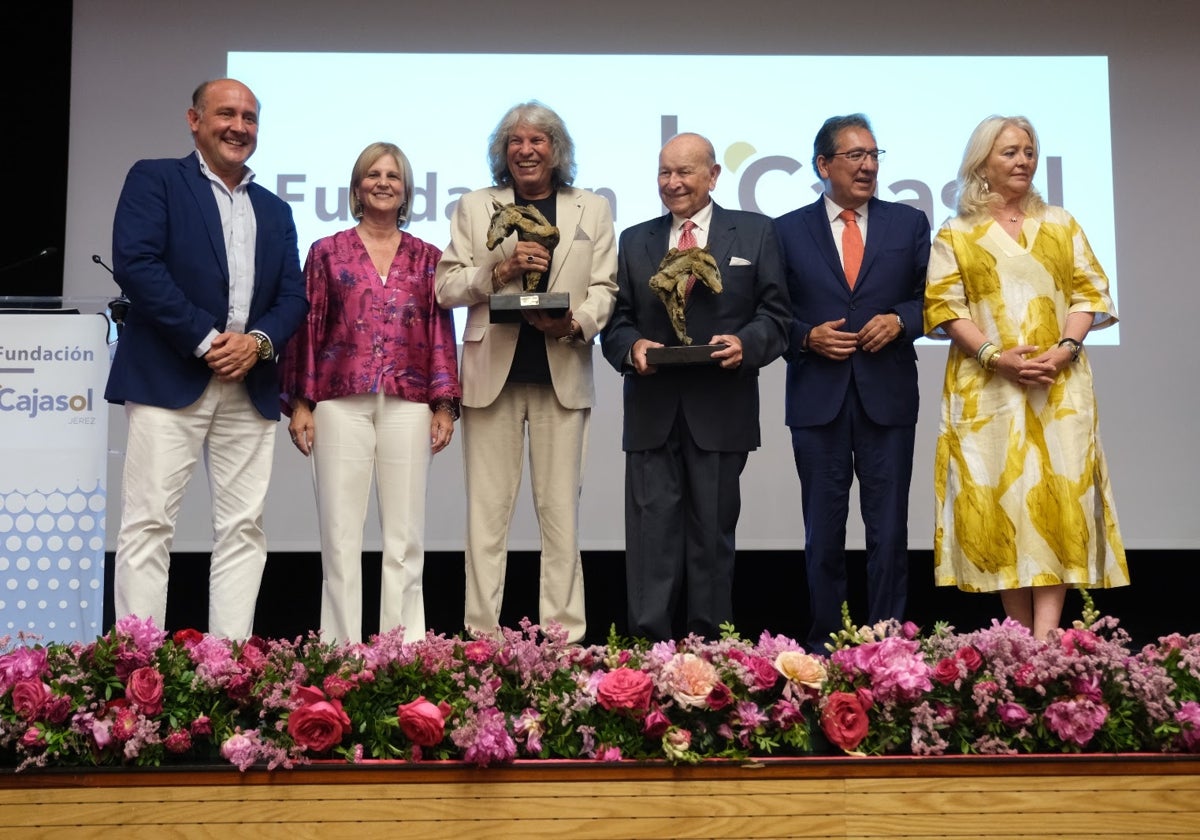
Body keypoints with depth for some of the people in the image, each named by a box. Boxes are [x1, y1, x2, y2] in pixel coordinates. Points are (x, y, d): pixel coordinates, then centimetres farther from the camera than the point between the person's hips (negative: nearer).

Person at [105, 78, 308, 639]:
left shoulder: (275, 212, 21)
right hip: (169, 377, -5)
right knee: (148, 524, -6)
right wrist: (206, 339, -13)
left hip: (250, 386, 5)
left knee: (243, 529, 2)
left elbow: (294, 296, 13)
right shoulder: (154, 180, 5)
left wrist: (259, 341, -8)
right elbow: (135, 264, -9)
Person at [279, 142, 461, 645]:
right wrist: (300, 403, 0)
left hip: (408, 403, 1)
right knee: (340, 533, -1)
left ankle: (405, 647, 9)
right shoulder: (327, 252, 10)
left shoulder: (426, 258, 13)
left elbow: (440, 333, 10)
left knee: (405, 535, 2)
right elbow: (307, 328, 7)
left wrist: (445, 405, 2)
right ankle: (340, 649, 5)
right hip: (341, 401, -1)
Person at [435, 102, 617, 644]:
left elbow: (604, 288, 6)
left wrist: (575, 323, -14)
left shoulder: (592, 210, 12)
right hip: (493, 372, 0)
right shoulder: (474, 207, 11)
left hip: (562, 374, 0)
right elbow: (446, 287, 5)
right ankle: (481, 630, 8)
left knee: (560, 507, 2)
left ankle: (563, 632, 9)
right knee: (487, 508, 2)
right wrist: (501, 269, -11)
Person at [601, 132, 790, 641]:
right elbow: (616, 321, 11)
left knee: (713, 533, 6)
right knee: (651, 533, -1)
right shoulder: (634, 241, 15)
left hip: (721, 410, -1)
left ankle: (710, 650, 15)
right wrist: (631, 347, -10)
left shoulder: (755, 233, 9)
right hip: (653, 410, 2)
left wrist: (747, 343, -15)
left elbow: (775, 314, 4)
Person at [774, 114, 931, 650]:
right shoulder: (788, 230, 6)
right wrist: (808, 337, -11)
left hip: (888, 397, 1)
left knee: (888, 529, 4)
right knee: (823, 531, 6)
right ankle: (823, 642, 16)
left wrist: (899, 321, -9)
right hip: (817, 398, 0)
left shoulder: (909, 223, 9)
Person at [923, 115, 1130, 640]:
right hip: (987, 387, -1)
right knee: (1000, 494, -5)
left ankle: (1047, 634, -14)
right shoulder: (955, 235, 10)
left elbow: (1088, 291, 9)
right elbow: (945, 307, 0)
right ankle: (1021, 634, 1)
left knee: (1058, 491, -10)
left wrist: (1064, 349, -10)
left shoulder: (1062, 226, 17)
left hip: (1059, 383, 2)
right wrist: (996, 356, -14)